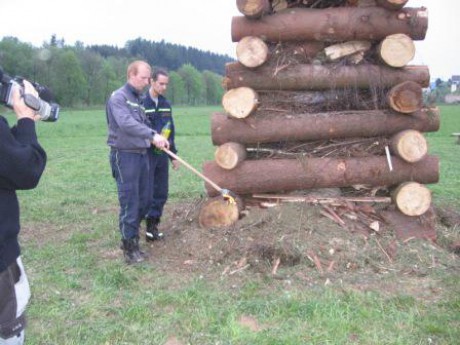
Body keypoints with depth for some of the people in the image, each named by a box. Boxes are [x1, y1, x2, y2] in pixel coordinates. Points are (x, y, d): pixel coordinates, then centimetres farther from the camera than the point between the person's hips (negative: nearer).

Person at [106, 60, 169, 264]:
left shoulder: (138, 99, 17)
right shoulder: (118, 97, -11)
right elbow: (126, 123, -28)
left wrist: (156, 140, -1)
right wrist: (152, 135, -37)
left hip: (141, 154, 8)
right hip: (125, 156, -8)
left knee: (143, 201, 13)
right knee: (130, 204, -4)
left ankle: (130, 238, 28)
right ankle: (129, 247, 6)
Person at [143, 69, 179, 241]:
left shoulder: (166, 104, 12)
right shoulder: (141, 102, -10)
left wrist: (173, 155, 16)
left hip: (162, 154, 7)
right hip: (146, 154, -6)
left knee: (161, 193, 10)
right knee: (146, 193, -4)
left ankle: (152, 226, 23)